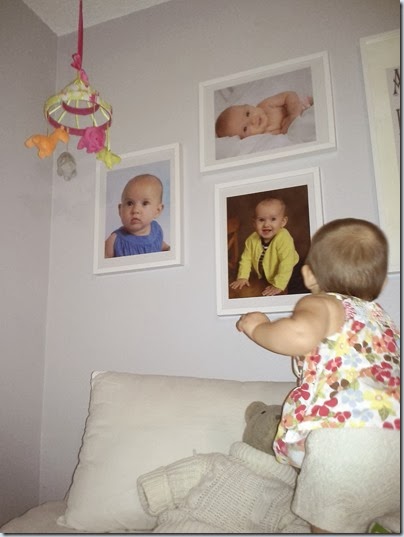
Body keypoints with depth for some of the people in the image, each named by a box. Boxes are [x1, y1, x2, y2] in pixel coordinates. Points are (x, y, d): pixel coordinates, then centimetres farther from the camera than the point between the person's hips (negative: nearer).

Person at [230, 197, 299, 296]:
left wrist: (278, 286, -33)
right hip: (263, 279, 5)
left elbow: (287, 263, -32)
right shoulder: (252, 239, -12)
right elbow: (246, 259, -2)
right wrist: (242, 277, -10)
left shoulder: (284, 238, -30)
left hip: (287, 278, -5)